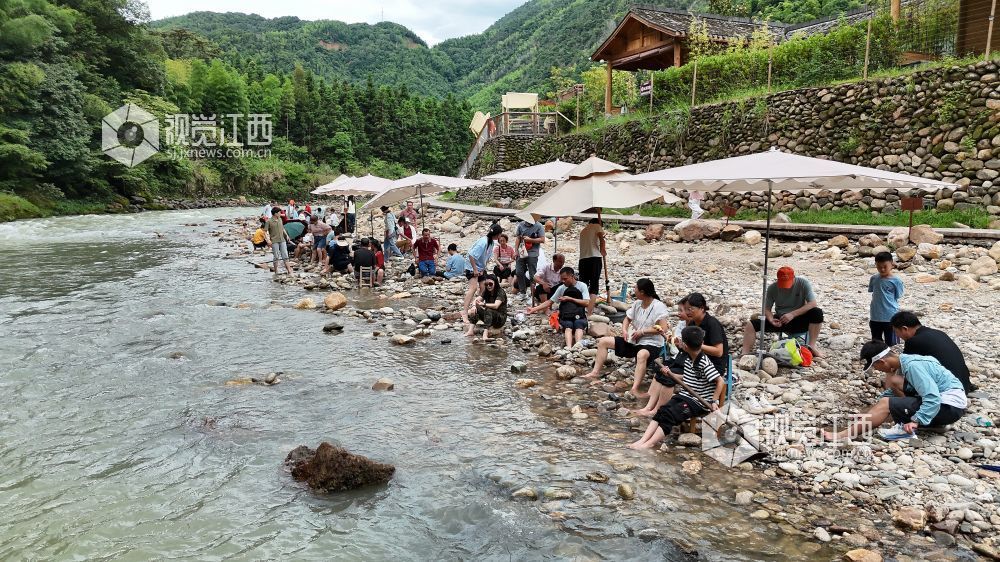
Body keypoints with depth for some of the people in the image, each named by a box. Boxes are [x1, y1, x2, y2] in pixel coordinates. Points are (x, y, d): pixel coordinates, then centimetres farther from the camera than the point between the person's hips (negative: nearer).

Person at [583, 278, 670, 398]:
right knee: (603, 341, 5)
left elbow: (663, 329, -23)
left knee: (641, 354, -45)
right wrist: (624, 330, -2)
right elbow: (627, 319, 20)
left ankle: (635, 389, -47)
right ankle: (596, 372, 8)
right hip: (634, 341, 8)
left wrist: (642, 331, -18)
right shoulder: (637, 304, 5)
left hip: (652, 344, -8)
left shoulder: (658, 306, -16)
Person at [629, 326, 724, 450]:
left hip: (698, 402, -8)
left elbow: (721, 382, -17)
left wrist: (714, 401, -18)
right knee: (661, 411, -15)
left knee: (668, 415, -24)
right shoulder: (687, 359, 10)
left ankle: (649, 444, -27)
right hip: (683, 396, 8)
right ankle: (642, 440, -25)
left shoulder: (705, 363, -17)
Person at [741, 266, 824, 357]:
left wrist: (793, 314, -29)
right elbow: (767, 309, 0)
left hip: (799, 319, -2)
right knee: (750, 325, -18)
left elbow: (813, 303, -19)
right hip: (780, 320, 2)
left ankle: (812, 346, -22)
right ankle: (745, 355, -21)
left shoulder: (803, 283, -11)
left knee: (817, 312, -33)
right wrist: (771, 320, -24)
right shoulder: (772, 288, -5)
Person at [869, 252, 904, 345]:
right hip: (875, 317, 4)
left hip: (890, 318, -4)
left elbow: (897, 297, -4)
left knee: (892, 344, 6)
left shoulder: (896, 281, -10)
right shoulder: (874, 279, 2)